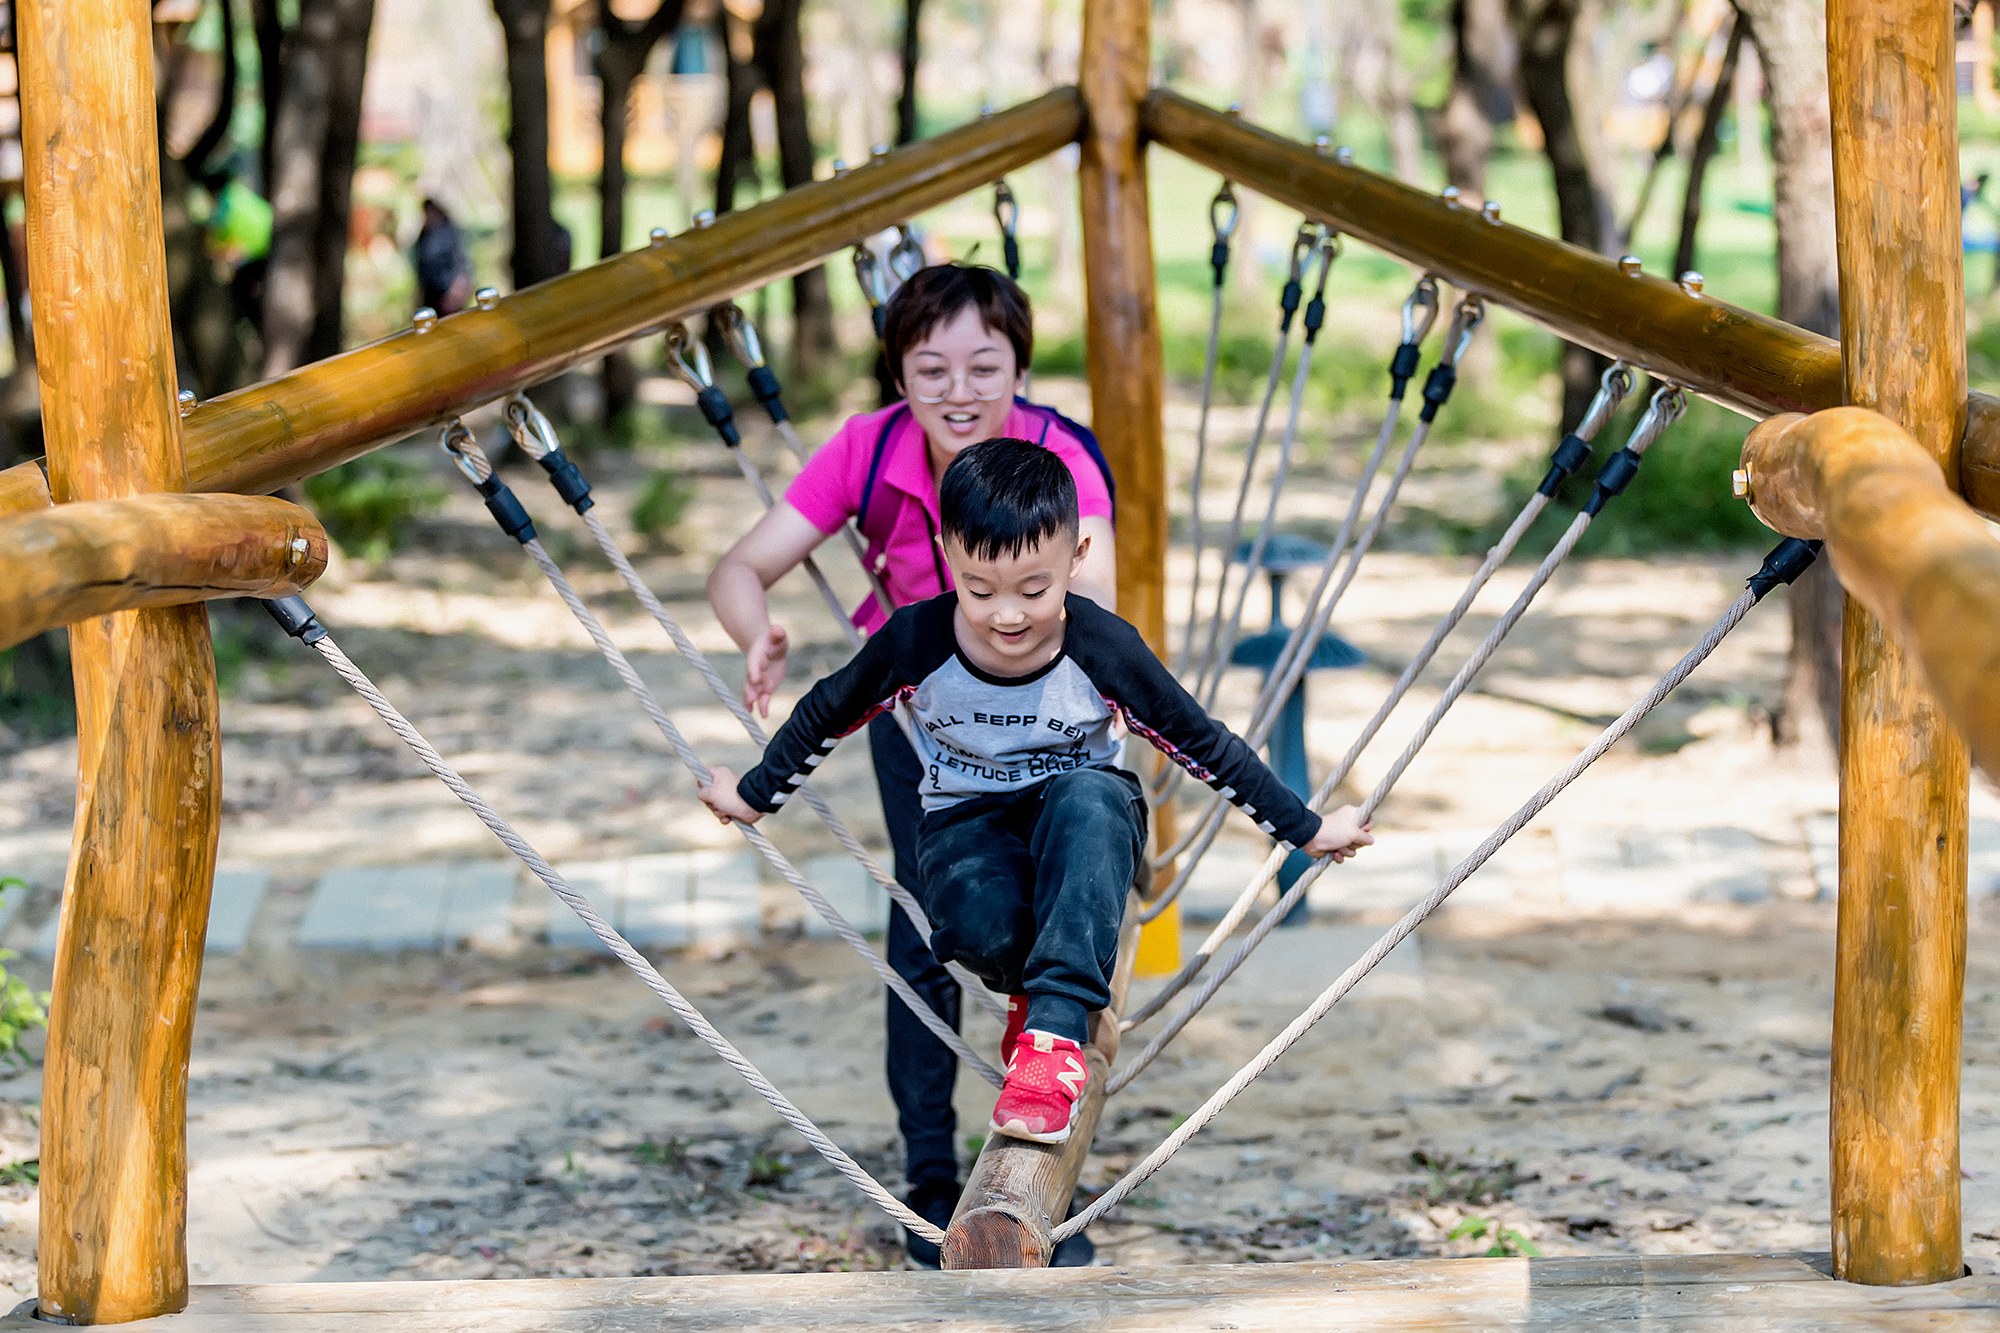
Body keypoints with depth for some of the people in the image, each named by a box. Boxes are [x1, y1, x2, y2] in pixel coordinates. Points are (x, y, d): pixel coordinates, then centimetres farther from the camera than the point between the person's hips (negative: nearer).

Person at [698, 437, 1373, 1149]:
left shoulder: (1104, 650, -19)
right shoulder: (917, 641, -18)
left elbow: (1204, 743, -6)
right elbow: (827, 714, 2)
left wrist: (1306, 829, 0)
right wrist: (755, 795, 14)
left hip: (1086, 819, 0)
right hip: (969, 821, 0)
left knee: (1088, 798, -39)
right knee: (982, 925, -36)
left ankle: (1056, 1029, -40)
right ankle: (1035, 986, 2)